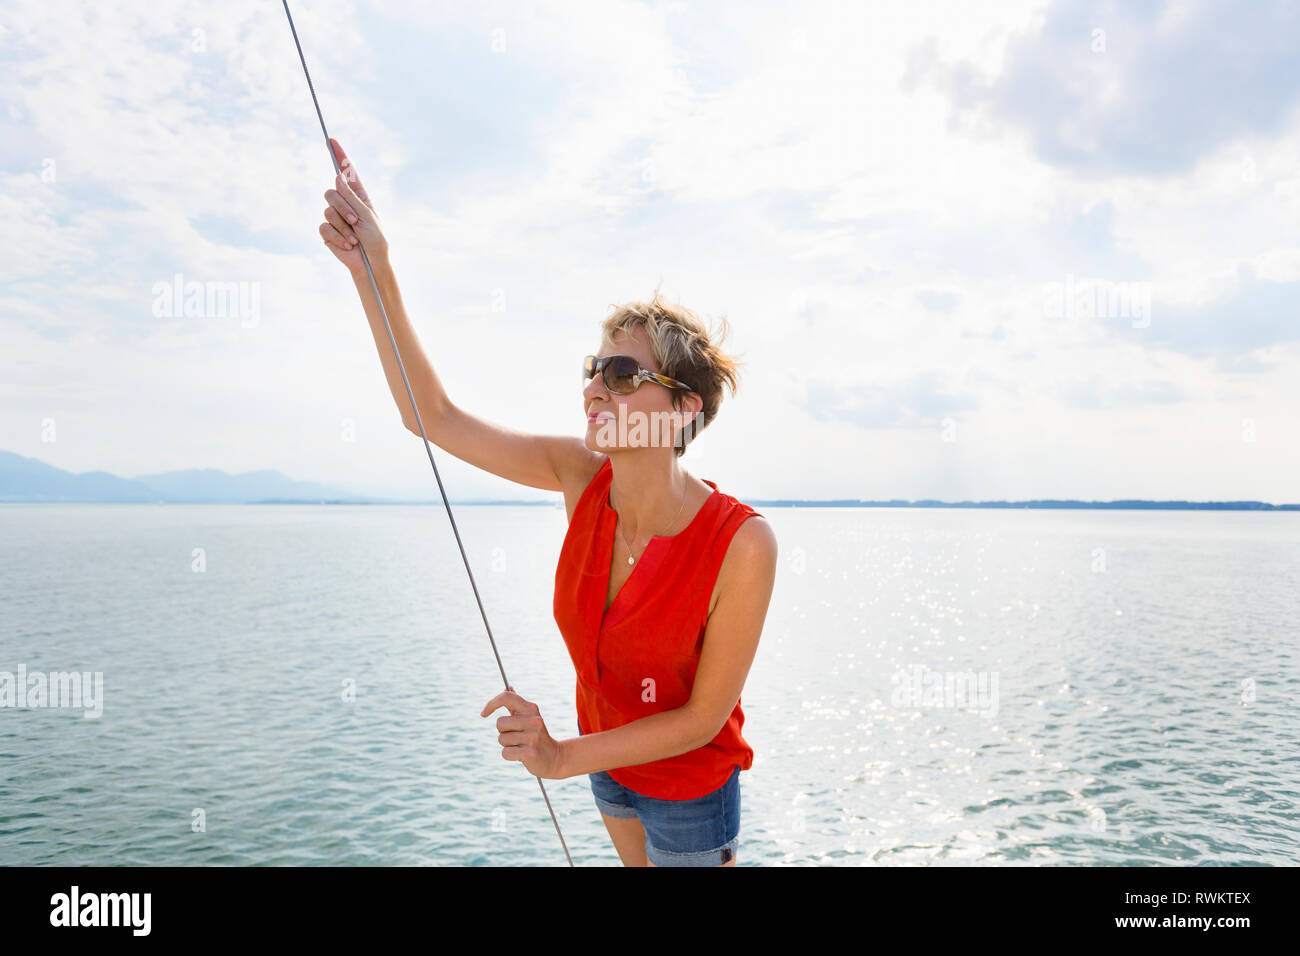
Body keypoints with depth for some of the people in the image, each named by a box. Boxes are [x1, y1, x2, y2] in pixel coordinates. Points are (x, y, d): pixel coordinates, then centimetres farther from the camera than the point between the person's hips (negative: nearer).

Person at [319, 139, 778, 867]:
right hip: (611, 763, 6)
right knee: (637, 863, 29)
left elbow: (705, 717, -24)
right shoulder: (583, 475, -19)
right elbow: (434, 416, -17)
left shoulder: (742, 543, -33)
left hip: (690, 789, -5)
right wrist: (375, 272, -24)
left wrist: (562, 757, -26)